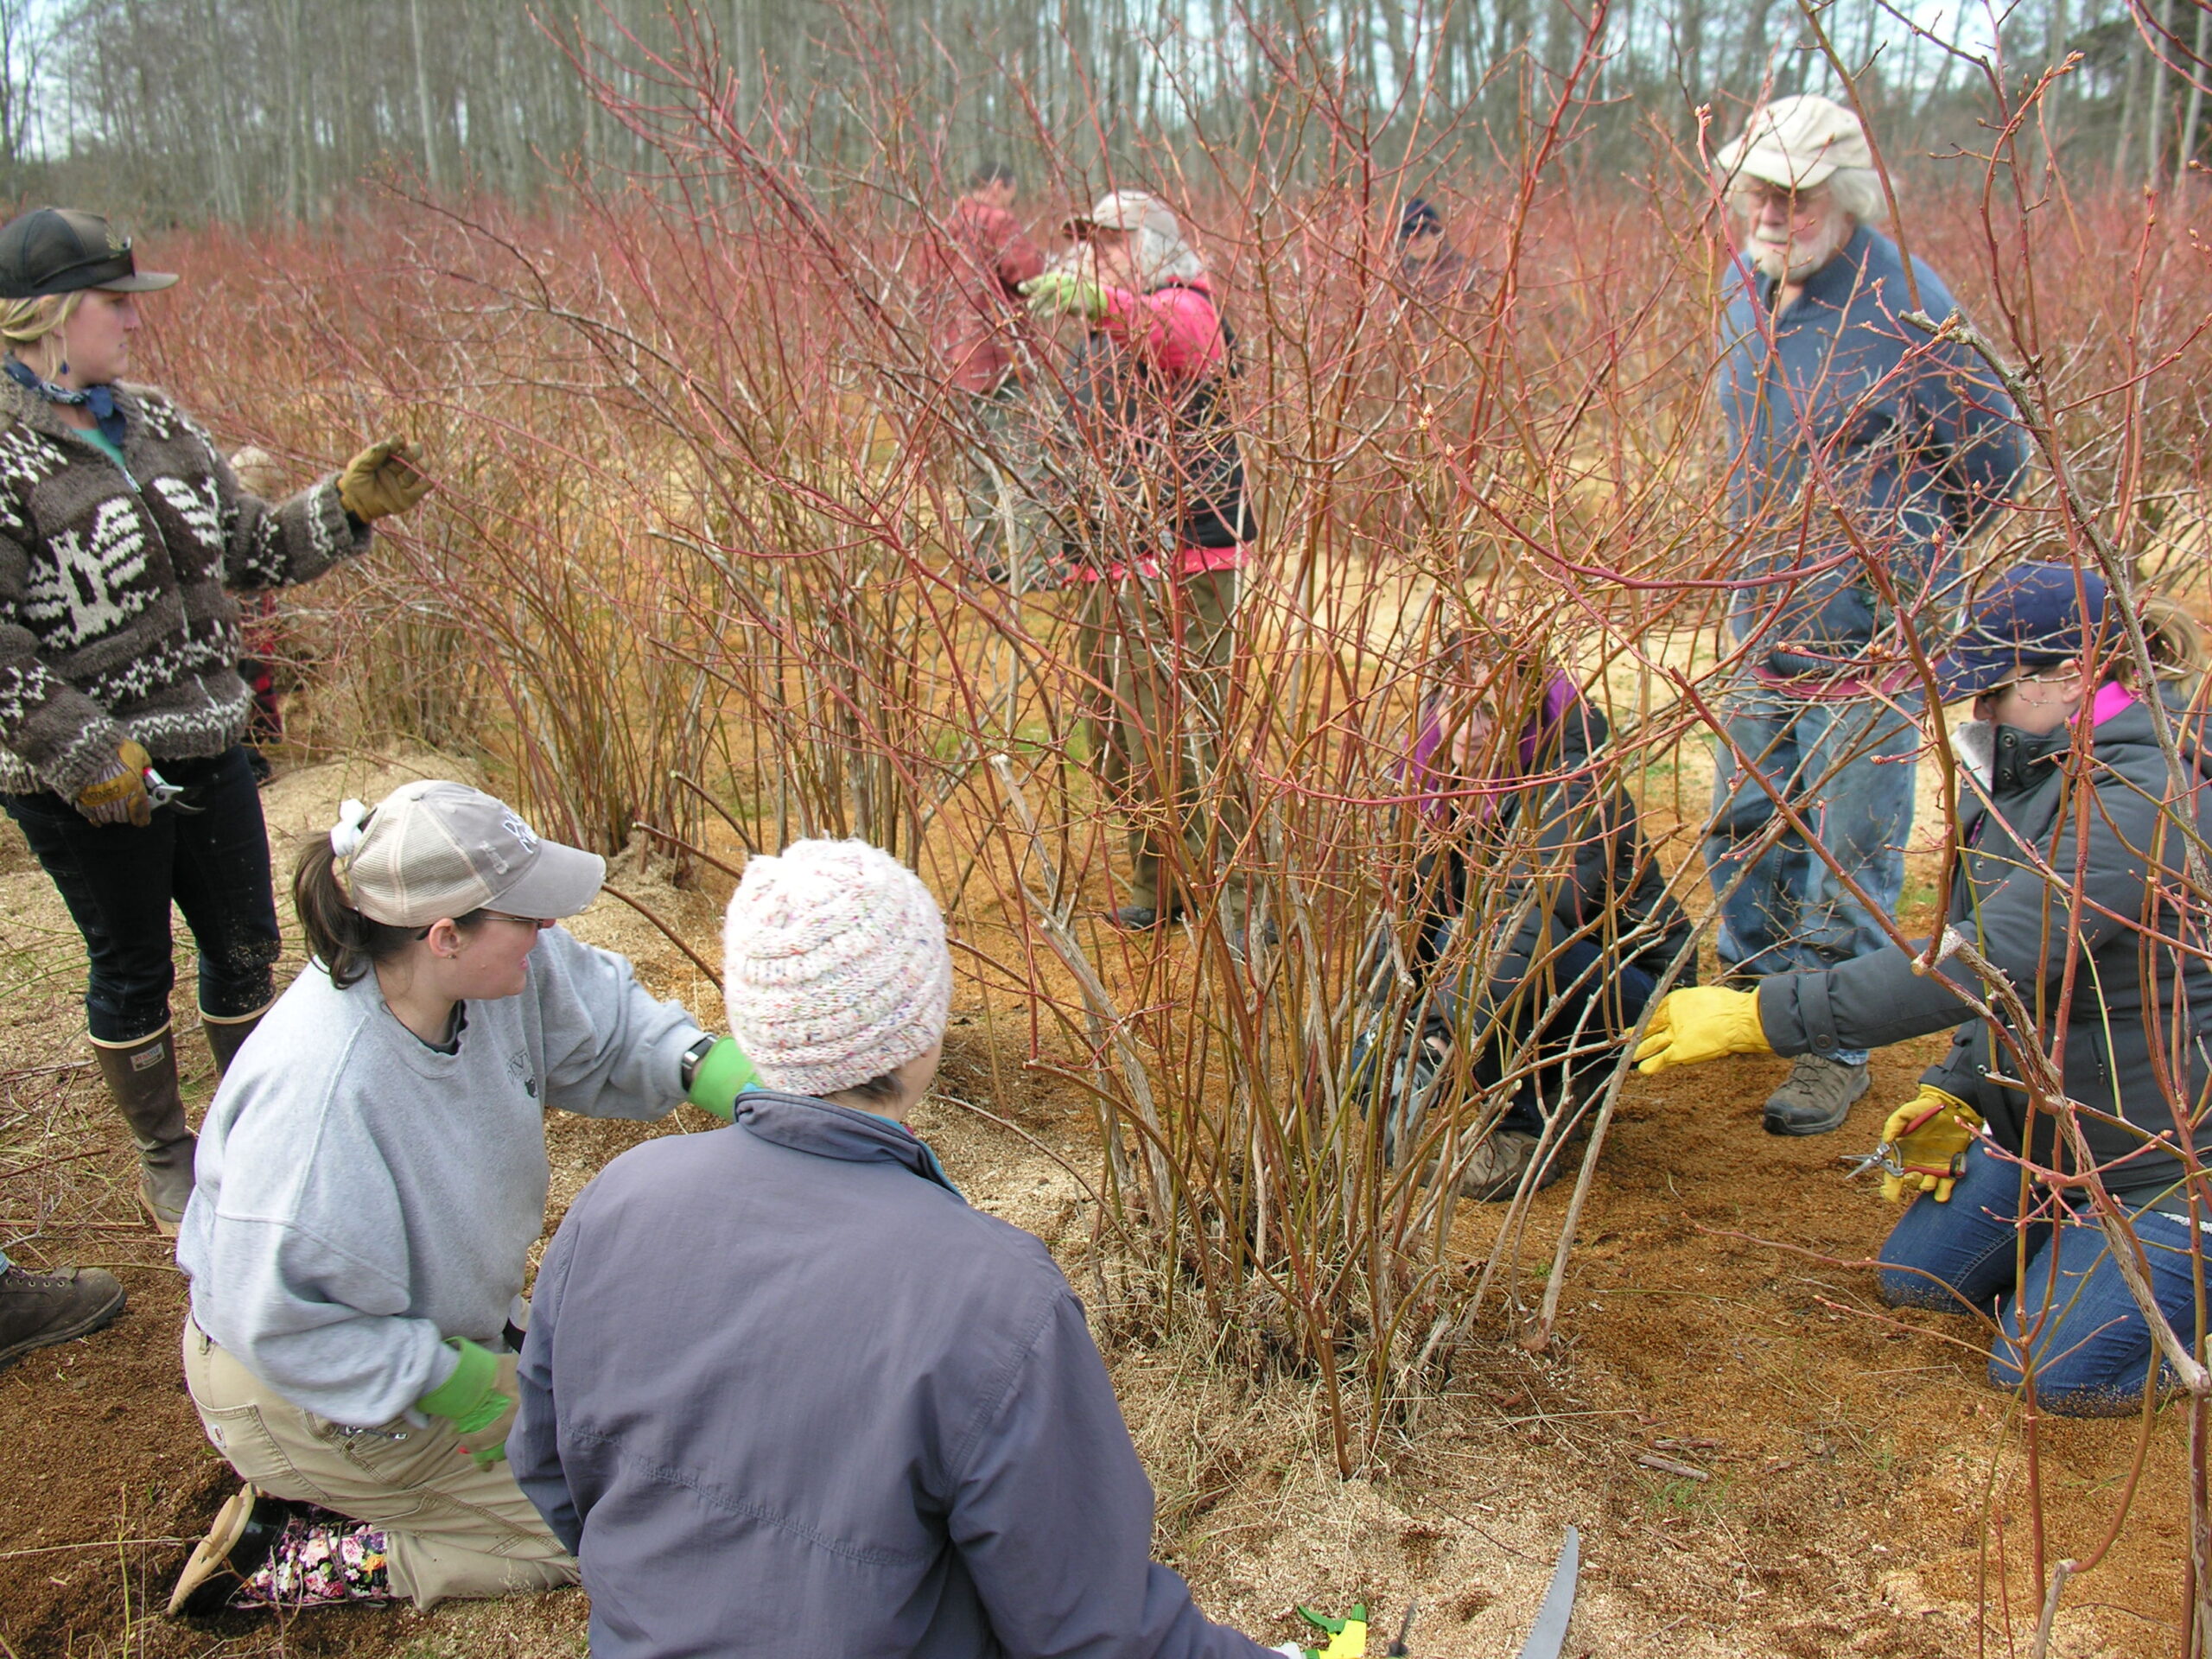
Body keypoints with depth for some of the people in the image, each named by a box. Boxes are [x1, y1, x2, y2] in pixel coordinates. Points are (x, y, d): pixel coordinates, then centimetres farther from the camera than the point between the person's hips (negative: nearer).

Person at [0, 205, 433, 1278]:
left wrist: (348, 504, 1)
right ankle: (163, 1160, 32)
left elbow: (249, 550, 14)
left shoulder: (152, 423, 6)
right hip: (86, 781, -6)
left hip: (204, 746, 6)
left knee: (244, 946, 15)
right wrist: (89, 754, -20)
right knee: (132, 970, 11)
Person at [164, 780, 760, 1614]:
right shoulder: (320, 1092, -39)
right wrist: (438, 1378, -26)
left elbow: (600, 1021, -1)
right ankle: (280, 1556, 6)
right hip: (303, 1388, -8)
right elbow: (272, 1316, -32)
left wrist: (703, 1065, -20)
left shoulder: (500, 965, -18)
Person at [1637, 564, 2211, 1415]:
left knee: (2055, 1370, -9)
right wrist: (1956, 1090, 4)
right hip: (2047, 1120, 9)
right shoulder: (2032, 770, 3)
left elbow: (1985, 959, -39)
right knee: (1919, 1277, 10)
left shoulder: (2143, 801, -29)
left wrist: (1761, 1016, -39)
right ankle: (2084, 1221, 27)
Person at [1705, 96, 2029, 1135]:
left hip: (1872, 632, -7)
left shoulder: (1907, 312, -19)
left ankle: (1836, 1048, 17)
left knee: (1849, 848, 3)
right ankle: (1752, 977, 40)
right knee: (1743, 818, 19)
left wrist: (1903, 552, 2)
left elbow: (1995, 459, -7)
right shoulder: (1746, 282, 3)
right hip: (1764, 617, 7)